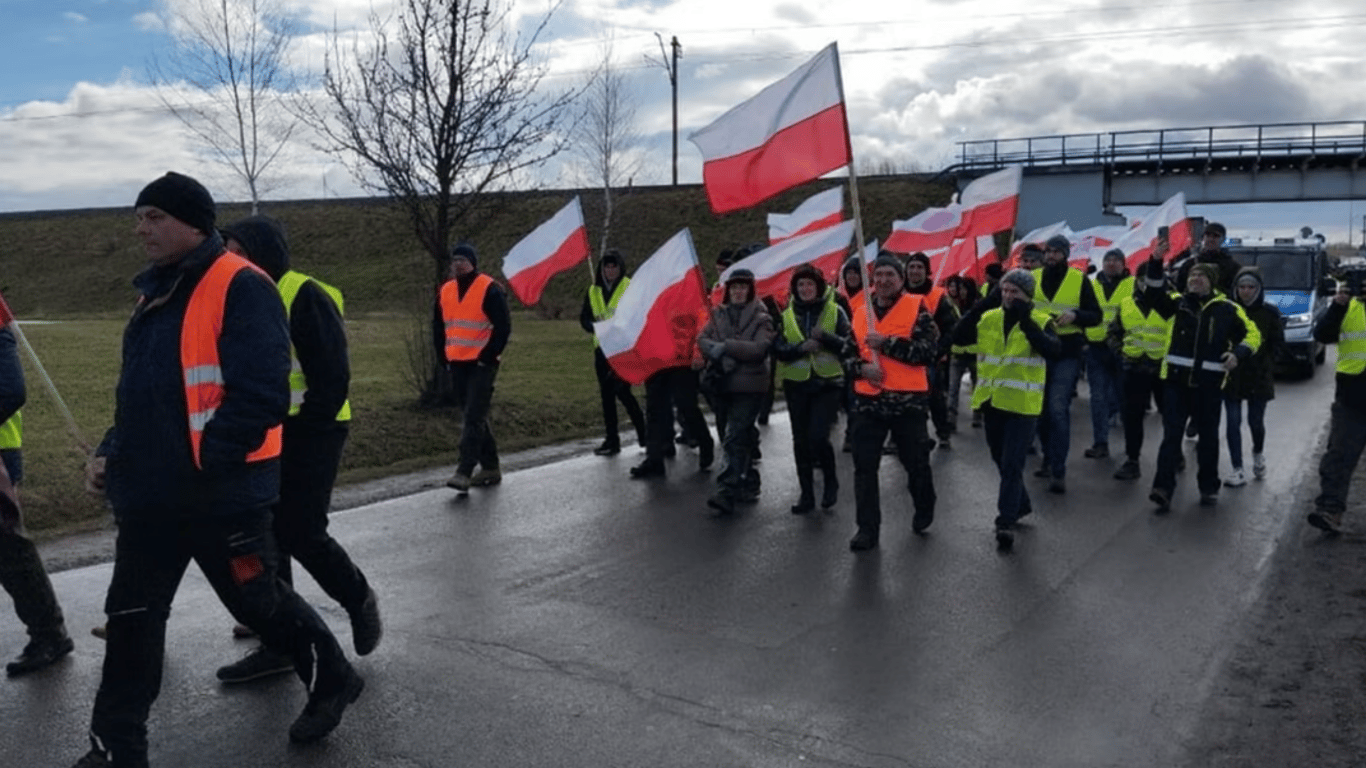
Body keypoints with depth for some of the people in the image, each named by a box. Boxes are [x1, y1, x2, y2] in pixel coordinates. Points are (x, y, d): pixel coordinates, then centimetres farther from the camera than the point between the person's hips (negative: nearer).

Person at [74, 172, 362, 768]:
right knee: (131, 619, 12)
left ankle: (332, 680, 33)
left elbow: (261, 396, -23)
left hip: (221, 492, -8)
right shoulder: (155, 293, 12)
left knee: (259, 602, 8)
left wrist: (201, 461, -21)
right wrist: (112, 453, 11)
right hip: (149, 494, 8)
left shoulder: (240, 288, -16)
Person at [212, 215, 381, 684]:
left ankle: (359, 600, 20)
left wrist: (301, 431, -18)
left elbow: (332, 377, -18)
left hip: (309, 434, -8)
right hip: (266, 436, 8)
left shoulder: (305, 297, -14)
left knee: (301, 534, -8)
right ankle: (278, 645, 17)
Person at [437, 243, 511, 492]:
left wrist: (488, 357, -14)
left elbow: (503, 326, -11)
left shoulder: (489, 289, -9)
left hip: (481, 364, -7)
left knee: (474, 417, -11)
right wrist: (444, 356, 11)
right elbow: (438, 326, 20)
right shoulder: (446, 291, 11)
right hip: (457, 365, 7)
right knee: (475, 417, 12)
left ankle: (464, 472, -13)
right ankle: (490, 468, 22)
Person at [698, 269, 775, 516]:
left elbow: (759, 348, -16)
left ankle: (727, 492, -16)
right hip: (722, 384, 6)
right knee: (736, 439, 14)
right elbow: (702, 339, 5)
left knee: (735, 439, -13)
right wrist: (721, 354, -14)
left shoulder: (760, 317, -3)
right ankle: (749, 483, 28)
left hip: (748, 386, -6)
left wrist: (726, 346, -17)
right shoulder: (719, 314, 12)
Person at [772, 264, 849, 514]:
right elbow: (778, 350, 0)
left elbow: (848, 344, -5)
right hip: (796, 384, 3)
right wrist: (801, 347, -18)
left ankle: (831, 481, 12)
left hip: (828, 383, -3)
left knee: (818, 437, -14)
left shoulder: (835, 312, 1)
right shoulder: (787, 315, 7)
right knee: (801, 441, 7)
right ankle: (806, 494, 18)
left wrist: (824, 337, -21)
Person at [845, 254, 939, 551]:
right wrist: (861, 367, -10)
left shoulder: (916, 308, -4)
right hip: (869, 400, 4)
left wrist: (886, 342, -19)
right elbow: (848, 355, 13)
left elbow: (929, 351, -14)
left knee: (916, 464, 13)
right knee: (864, 467, 0)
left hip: (908, 400, -3)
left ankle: (924, 510, 40)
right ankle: (868, 528, 9)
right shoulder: (861, 314, 11)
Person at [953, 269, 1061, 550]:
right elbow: (959, 338, -7)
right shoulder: (988, 319, 6)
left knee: (1012, 464, -7)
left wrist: (1025, 321, -29)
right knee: (1000, 461, 19)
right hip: (991, 402, 5)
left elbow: (1053, 350, -23)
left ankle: (1006, 522, -3)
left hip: (1022, 404, -5)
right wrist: (978, 309, -17)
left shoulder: (1040, 322, -4)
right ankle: (1021, 505, 40)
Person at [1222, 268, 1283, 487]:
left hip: (1258, 376, 0)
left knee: (1255, 420, 7)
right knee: (1233, 422, -2)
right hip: (1231, 375, 0)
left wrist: (1265, 362, -2)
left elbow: (1277, 342, 5)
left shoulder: (1269, 312, -1)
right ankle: (1238, 471, 3)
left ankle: (1258, 453, 39)